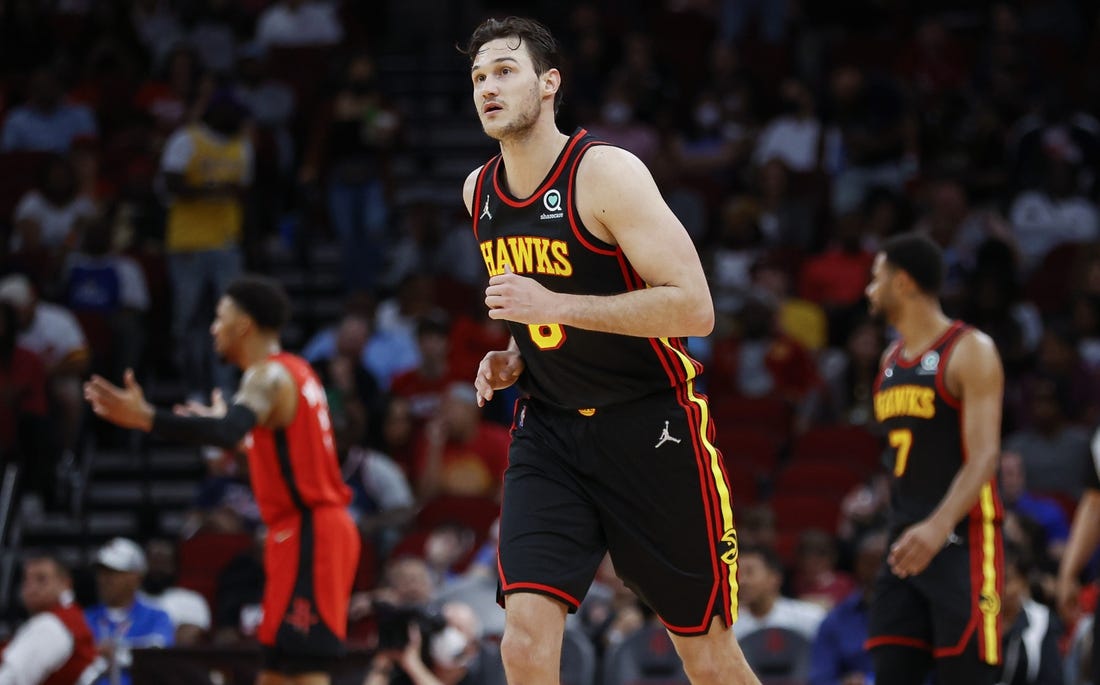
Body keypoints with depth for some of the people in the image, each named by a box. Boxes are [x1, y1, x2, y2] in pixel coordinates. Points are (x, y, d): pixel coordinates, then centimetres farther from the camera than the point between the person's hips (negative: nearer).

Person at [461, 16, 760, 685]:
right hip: (550, 430, 5)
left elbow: (694, 308, -23)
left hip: (651, 428, -5)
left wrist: (556, 307, -27)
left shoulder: (607, 173, -16)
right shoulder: (480, 192, 5)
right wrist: (515, 358, 4)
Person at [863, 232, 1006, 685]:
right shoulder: (891, 359, 16)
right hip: (906, 544, 8)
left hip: (962, 541, -8)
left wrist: (938, 527, -33)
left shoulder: (970, 352, -9)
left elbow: (984, 457, -19)